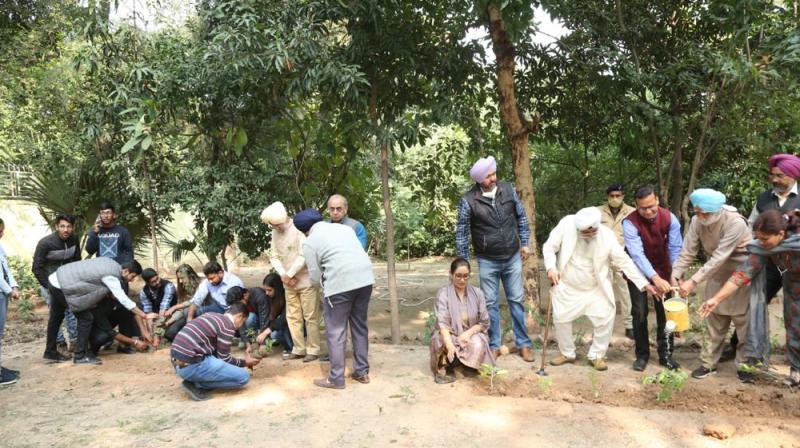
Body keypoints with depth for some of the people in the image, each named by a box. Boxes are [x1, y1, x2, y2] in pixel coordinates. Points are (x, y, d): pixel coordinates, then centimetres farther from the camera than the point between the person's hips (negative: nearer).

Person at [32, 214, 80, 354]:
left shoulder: (74, 240, -9)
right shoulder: (45, 243, -22)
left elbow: (77, 262, 3)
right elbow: (36, 268, -16)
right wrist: (50, 287, -18)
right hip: (48, 281, -3)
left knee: (72, 309, -5)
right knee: (56, 311, -10)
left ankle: (74, 341, 1)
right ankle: (60, 342, -1)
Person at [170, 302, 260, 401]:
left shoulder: (211, 315, 18)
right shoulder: (228, 325, -8)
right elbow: (224, 358, -3)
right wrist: (245, 362, 14)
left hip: (177, 363, 9)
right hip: (192, 366, -9)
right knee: (244, 377, -5)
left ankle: (193, 378, 10)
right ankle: (195, 384, -4)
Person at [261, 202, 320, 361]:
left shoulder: (299, 228, -16)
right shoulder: (275, 232, 5)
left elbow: (304, 256, -20)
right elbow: (274, 257, 6)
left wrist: (289, 274, -13)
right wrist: (283, 275, -9)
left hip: (306, 280, -7)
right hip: (289, 283, 7)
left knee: (310, 317, 0)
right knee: (293, 317, 11)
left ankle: (313, 350, 10)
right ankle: (299, 349, 23)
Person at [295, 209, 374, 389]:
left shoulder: (310, 242, 5)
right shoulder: (344, 228, 21)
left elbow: (315, 277, 5)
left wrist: (323, 284, 28)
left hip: (340, 283, -6)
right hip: (365, 278, 6)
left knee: (336, 331, 6)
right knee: (360, 326, 17)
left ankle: (336, 378, 12)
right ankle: (362, 371, 25)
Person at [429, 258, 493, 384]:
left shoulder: (477, 293, 0)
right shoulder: (443, 293, -8)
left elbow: (484, 322, 2)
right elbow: (442, 323, -20)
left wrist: (469, 332, -17)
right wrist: (450, 345, -36)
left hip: (471, 335, 2)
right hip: (449, 336, -1)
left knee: (478, 345, -32)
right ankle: (444, 366, -5)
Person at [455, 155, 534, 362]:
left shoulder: (508, 189, -4)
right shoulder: (468, 200, -14)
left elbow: (521, 217, 8)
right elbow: (461, 232, -7)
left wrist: (525, 243, 7)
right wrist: (463, 262, -6)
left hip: (512, 257, 2)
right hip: (487, 261, -2)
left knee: (516, 300, 10)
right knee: (491, 303, 8)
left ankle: (523, 344, 21)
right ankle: (494, 346, 21)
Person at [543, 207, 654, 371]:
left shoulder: (607, 235, -19)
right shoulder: (566, 224, -20)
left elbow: (624, 261, -13)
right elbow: (549, 247, -10)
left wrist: (644, 283, -17)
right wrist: (551, 267, -27)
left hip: (596, 289, 0)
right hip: (567, 286, 0)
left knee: (605, 319, -4)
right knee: (560, 319, 5)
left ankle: (596, 355, 18)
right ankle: (568, 354, 28)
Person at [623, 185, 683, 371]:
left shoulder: (669, 218, -17)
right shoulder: (630, 223, -27)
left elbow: (676, 248, -18)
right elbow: (637, 255, -34)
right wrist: (655, 279, -45)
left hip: (662, 269, 2)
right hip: (638, 271, -2)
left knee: (665, 311, 5)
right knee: (640, 312, -1)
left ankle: (665, 354, 18)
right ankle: (642, 355, 13)